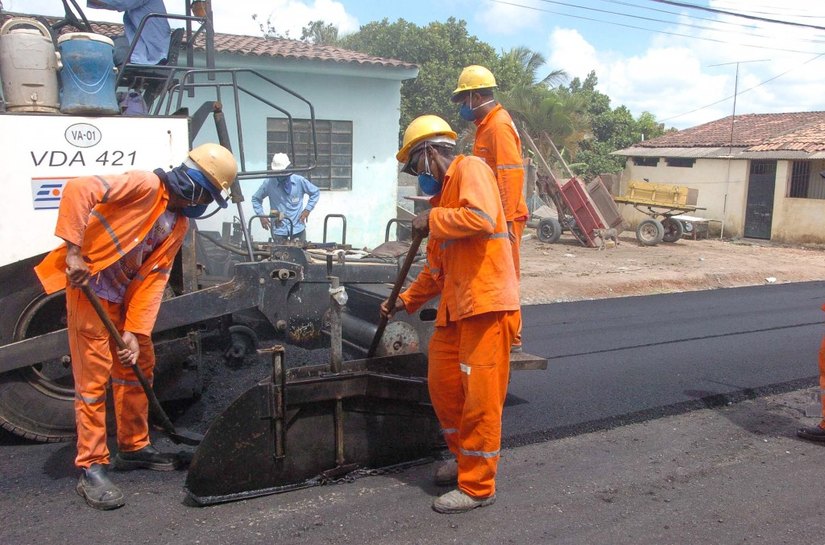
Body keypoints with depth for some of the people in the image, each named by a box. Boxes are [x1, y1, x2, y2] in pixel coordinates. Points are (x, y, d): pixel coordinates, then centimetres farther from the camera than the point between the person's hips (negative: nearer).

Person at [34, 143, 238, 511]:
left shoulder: (179, 224, 6)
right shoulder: (146, 186, -17)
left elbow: (155, 277, 1)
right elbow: (79, 189, -28)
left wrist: (135, 330, -7)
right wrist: (73, 251, -31)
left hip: (125, 296, 9)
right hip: (89, 288, -9)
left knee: (139, 368, 15)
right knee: (93, 378, -5)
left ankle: (134, 447, 31)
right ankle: (91, 468, 5)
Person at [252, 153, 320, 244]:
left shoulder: (299, 181, -6)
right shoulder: (268, 183, -8)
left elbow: (315, 192, 8)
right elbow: (256, 199, 7)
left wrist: (308, 209, -1)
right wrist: (261, 215, -4)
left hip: (298, 228, 1)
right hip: (279, 230, -1)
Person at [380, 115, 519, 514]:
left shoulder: (470, 169, -5)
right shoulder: (443, 193, 22)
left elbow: (481, 217, -26)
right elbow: (436, 267, 25)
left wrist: (433, 220, -13)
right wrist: (406, 301, 22)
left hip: (487, 304, -10)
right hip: (456, 307, 10)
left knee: (480, 397, -3)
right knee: (443, 383, 15)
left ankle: (477, 487, 8)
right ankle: (463, 457, 35)